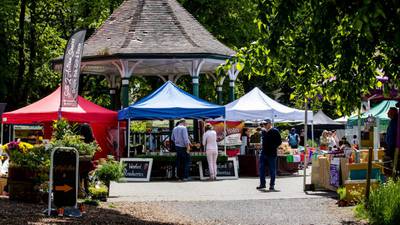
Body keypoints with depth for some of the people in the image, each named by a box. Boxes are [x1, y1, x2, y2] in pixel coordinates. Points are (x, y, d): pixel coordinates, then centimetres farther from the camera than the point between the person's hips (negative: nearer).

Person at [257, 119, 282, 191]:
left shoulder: (275, 131, -6)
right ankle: (262, 184, 16)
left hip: (272, 154, -6)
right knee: (261, 169, 6)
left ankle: (272, 185, 9)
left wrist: (273, 147, -14)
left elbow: (279, 142, -5)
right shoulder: (263, 131, 12)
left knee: (272, 170, 2)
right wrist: (261, 146, 10)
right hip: (263, 152, 6)